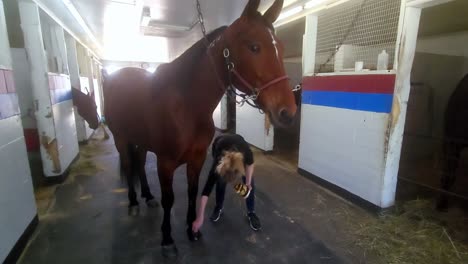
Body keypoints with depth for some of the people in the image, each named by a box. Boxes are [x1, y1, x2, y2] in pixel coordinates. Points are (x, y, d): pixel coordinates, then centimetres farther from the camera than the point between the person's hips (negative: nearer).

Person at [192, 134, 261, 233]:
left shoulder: (246, 152, -43)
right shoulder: (218, 164, -42)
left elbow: (250, 163, -15)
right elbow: (206, 191, -36)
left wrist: (248, 182, -19)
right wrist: (200, 218, -35)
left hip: (238, 145, 1)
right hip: (219, 145, -1)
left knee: (249, 183, -5)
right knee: (220, 181, -11)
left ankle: (251, 213, 13)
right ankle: (218, 208, 15)